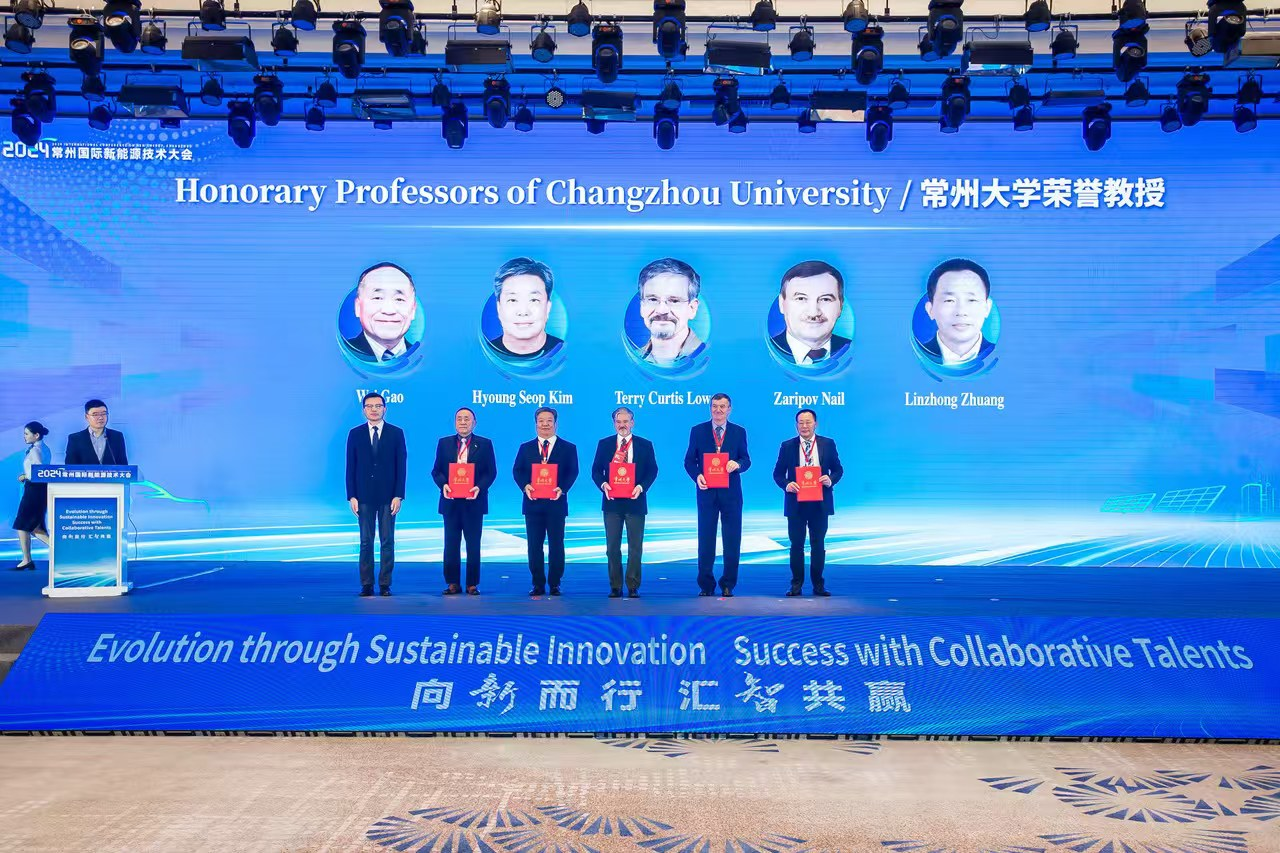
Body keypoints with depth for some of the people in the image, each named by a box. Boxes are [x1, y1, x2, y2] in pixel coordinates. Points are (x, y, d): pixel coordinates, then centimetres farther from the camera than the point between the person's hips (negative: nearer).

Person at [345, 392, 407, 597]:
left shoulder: (396, 433, 3)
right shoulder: (355, 434, 6)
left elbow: (401, 466, 1)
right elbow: (350, 467, 5)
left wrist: (398, 495, -6)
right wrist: (351, 496, -3)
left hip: (388, 496, -1)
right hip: (364, 496, 1)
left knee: (387, 541, 2)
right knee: (366, 541, 4)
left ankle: (385, 584, 7)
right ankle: (366, 585, 9)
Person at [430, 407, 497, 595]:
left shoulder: (485, 444, 4)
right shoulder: (444, 443, 9)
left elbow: (491, 472, 0)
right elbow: (436, 470, 8)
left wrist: (479, 487, -16)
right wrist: (443, 484, -12)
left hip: (474, 501, -1)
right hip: (450, 501, 2)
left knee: (473, 544, 4)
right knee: (451, 544, 5)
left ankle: (472, 584, 10)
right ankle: (453, 583, 11)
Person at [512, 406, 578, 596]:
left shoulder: (568, 448, 7)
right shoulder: (525, 448, 12)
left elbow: (572, 472, -1)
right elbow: (517, 471, 6)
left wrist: (562, 489, -18)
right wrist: (525, 486, -14)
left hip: (556, 503, -1)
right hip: (532, 503, 2)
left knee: (556, 545, 2)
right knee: (534, 545, 4)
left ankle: (555, 584, 11)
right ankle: (538, 584, 11)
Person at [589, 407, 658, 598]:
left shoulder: (645, 445, 4)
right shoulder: (604, 444, 6)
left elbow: (652, 471, 1)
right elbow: (596, 470, 4)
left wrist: (641, 487, -15)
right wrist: (603, 485, -15)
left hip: (635, 501, -1)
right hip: (612, 502, 1)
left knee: (635, 547, 3)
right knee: (612, 547, 4)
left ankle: (633, 587, 11)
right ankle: (615, 587, 12)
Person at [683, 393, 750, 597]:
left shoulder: (739, 432, 7)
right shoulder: (698, 431, 4)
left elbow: (746, 460, 6)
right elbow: (689, 460, 4)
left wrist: (737, 464, -17)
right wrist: (697, 476, -14)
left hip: (731, 493, 1)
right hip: (707, 492, -1)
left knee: (732, 541, 4)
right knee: (705, 540, 4)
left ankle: (728, 585, 14)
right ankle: (706, 585, 12)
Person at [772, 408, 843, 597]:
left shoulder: (828, 444, 4)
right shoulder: (787, 446, 3)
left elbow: (838, 469, 7)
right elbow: (778, 473, 4)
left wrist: (830, 480, -14)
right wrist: (786, 484, -16)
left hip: (819, 503, 0)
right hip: (795, 502, 0)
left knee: (818, 544, 7)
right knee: (796, 544, 4)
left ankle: (818, 584, 15)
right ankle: (796, 584, 12)